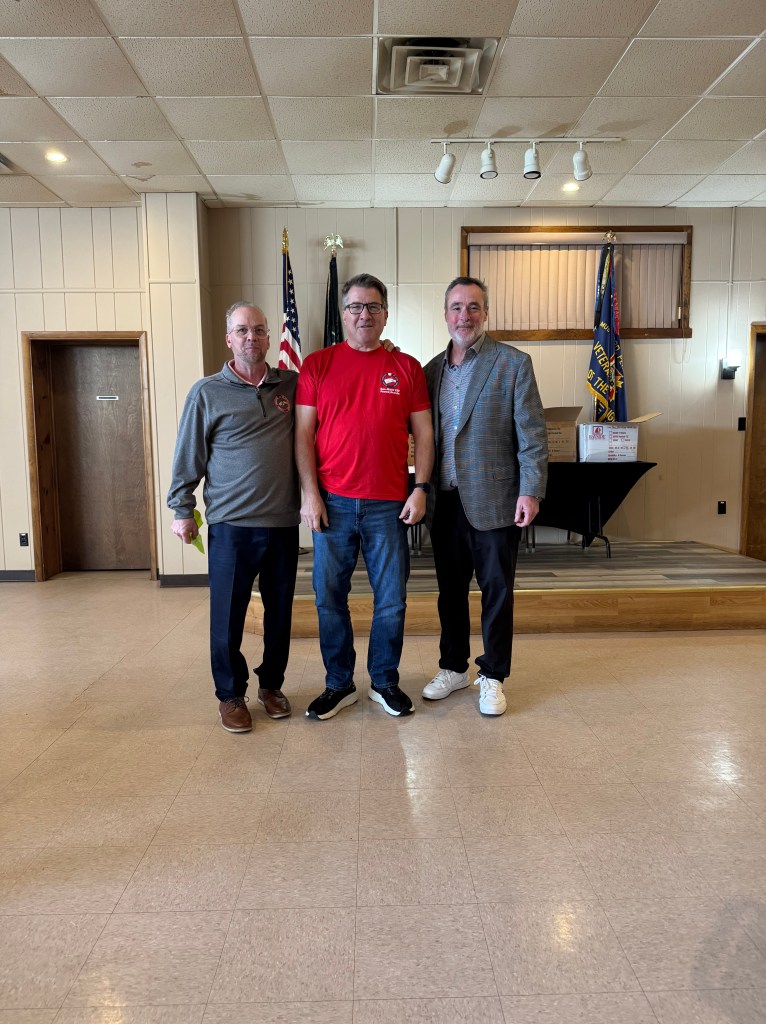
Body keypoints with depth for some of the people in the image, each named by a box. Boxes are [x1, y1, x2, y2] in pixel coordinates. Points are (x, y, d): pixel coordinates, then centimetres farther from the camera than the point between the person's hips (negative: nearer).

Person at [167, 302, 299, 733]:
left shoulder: (292, 385, 7)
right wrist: (182, 510, 3)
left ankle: (272, 684, 29)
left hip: (284, 520, 3)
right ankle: (231, 694, 21)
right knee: (228, 615, 4)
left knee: (280, 611, 11)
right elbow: (188, 458, 4)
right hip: (231, 523, -2)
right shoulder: (207, 392, 1)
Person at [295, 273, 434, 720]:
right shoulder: (317, 364, 5)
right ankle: (339, 684, 24)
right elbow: (304, 434, 2)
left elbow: (423, 433, 6)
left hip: (389, 505, 0)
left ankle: (385, 681, 26)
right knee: (330, 597, 7)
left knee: (391, 600, 7)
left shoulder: (407, 368, 7)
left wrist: (420, 489, -3)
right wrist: (310, 494, -6)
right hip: (332, 502, 0)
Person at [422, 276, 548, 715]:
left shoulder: (514, 363, -3)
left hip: (494, 501, -4)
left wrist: (531, 491, -13)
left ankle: (493, 676, 22)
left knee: (497, 592, 6)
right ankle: (454, 667, 31)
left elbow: (533, 434, -6)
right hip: (444, 501, 4)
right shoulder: (433, 369, 10)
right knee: (450, 590, 14)